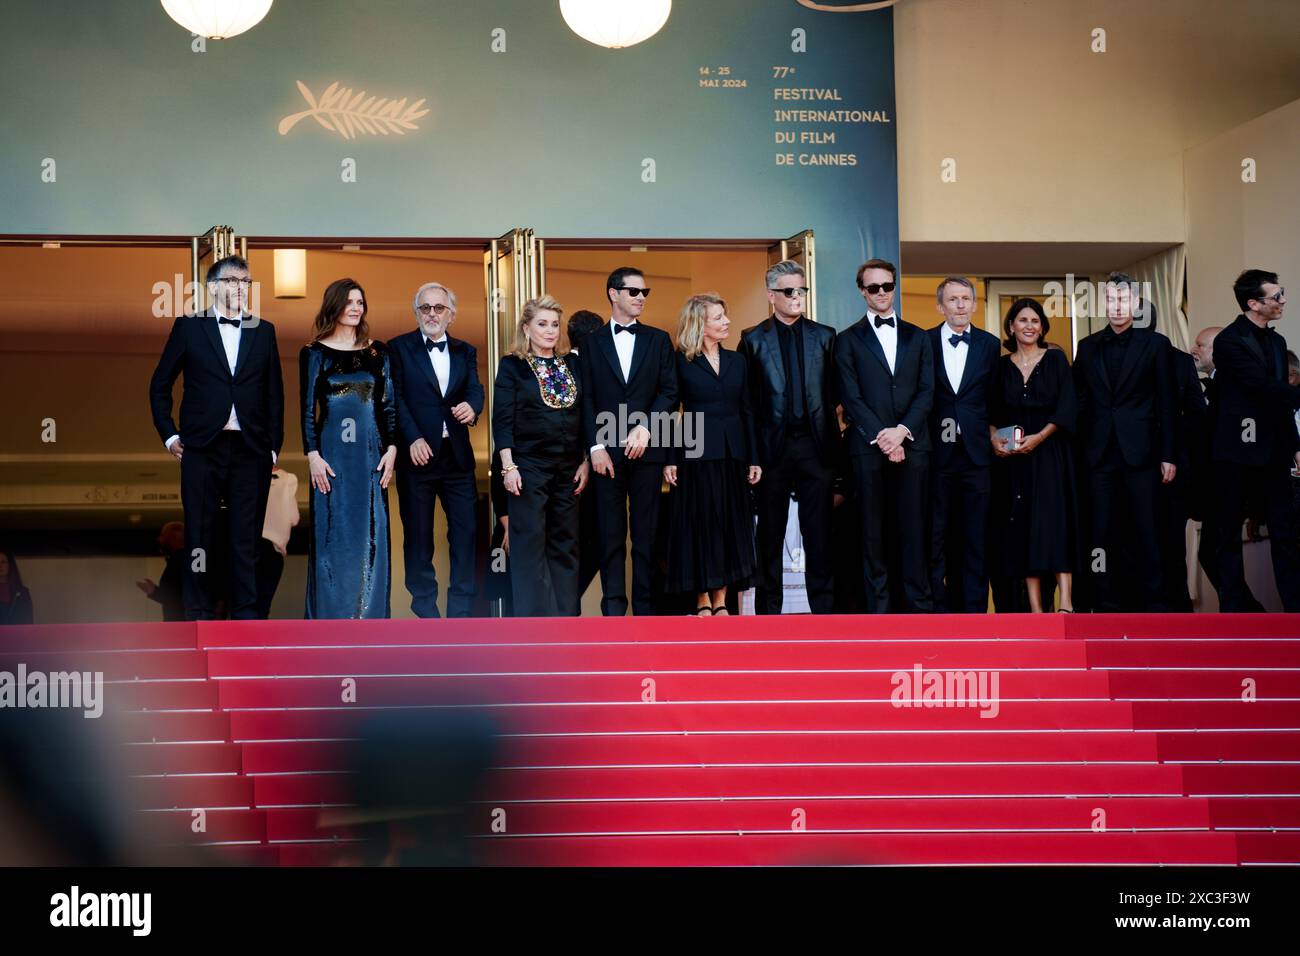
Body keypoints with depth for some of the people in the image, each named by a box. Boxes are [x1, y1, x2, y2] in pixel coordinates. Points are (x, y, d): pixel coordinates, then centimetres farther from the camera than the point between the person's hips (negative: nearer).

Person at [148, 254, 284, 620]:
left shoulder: (263, 331, 11)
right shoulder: (188, 327, 6)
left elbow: (274, 392, 13)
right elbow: (160, 384, 12)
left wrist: (274, 445, 7)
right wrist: (169, 435, 5)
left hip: (250, 451, 1)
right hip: (202, 449, -1)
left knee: (246, 536, 3)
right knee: (200, 534, 3)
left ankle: (245, 613, 9)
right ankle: (200, 614, 10)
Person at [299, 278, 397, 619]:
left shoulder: (377, 352, 8)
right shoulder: (314, 353, 2)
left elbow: (388, 404, 9)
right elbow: (307, 408, 0)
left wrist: (391, 449, 0)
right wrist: (313, 455, -8)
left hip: (371, 452, 2)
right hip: (331, 453, -2)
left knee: (370, 533, 4)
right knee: (332, 531, 1)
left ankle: (369, 613, 12)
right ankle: (330, 613, 8)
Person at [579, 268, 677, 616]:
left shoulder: (658, 339, 11)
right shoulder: (591, 343, 9)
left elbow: (669, 391, 3)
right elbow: (586, 399, 3)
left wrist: (646, 427, -11)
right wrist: (596, 447, -7)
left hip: (646, 448, 1)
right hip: (607, 451, -1)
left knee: (646, 533, 1)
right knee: (611, 534, 1)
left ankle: (645, 606, 6)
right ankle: (613, 609, 4)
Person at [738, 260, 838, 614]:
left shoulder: (824, 336, 8)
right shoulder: (753, 339, 3)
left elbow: (834, 391, 8)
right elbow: (745, 399, 1)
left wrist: (831, 435, 1)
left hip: (816, 445, 1)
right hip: (772, 447, -1)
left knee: (819, 530, 3)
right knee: (770, 532, 6)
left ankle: (823, 606, 8)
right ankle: (768, 608, 13)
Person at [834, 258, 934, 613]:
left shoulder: (917, 337, 14)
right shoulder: (849, 340, 7)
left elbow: (927, 392, 6)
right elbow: (851, 397, -1)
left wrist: (901, 431, -9)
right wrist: (881, 436, -12)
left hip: (912, 445, 2)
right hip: (868, 447, -2)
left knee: (915, 527, 0)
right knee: (873, 529, 0)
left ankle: (920, 604, 4)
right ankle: (878, 607, 3)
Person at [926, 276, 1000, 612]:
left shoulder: (990, 345, 9)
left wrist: (992, 435, -1)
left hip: (976, 453, 1)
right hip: (936, 454, -1)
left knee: (975, 537, 3)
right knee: (936, 536, 1)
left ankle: (974, 610, 8)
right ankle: (939, 609, 7)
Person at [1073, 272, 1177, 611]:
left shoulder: (1155, 344, 4)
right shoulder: (1088, 347, 11)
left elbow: (1167, 403, 2)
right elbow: (1080, 401, 11)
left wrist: (1168, 455, -3)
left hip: (1140, 453, -2)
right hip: (1100, 453, 2)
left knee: (1146, 532, -1)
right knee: (1102, 533, 3)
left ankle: (1153, 606, 4)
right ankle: (1106, 605, 8)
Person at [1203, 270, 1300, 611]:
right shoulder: (1229, 341, -10)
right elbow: (1266, 387, -19)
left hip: (1273, 453, 7)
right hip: (1237, 452, -7)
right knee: (1227, 535, 2)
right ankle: (1236, 609, 10)